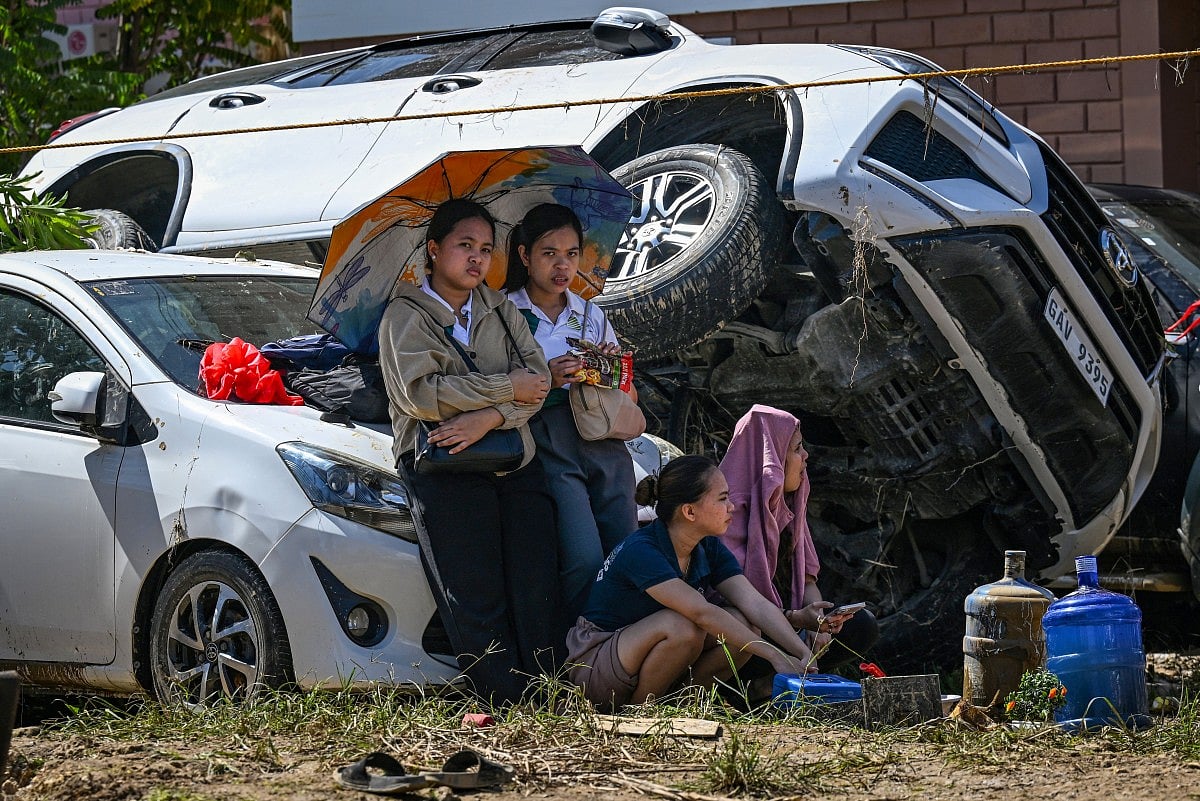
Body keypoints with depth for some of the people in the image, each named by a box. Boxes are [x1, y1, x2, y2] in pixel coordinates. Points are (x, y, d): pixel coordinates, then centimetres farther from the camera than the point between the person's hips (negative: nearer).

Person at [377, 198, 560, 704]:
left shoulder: (499, 310, 21)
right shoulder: (406, 316, 6)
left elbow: (537, 376, 7)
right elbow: (419, 393, -10)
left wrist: (489, 418, -12)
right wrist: (508, 388, -7)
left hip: (515, 461, 4)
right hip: (446, 471, -4)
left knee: (538, 594, -6)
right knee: (475, 601, -11)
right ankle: (506, 701, -13)